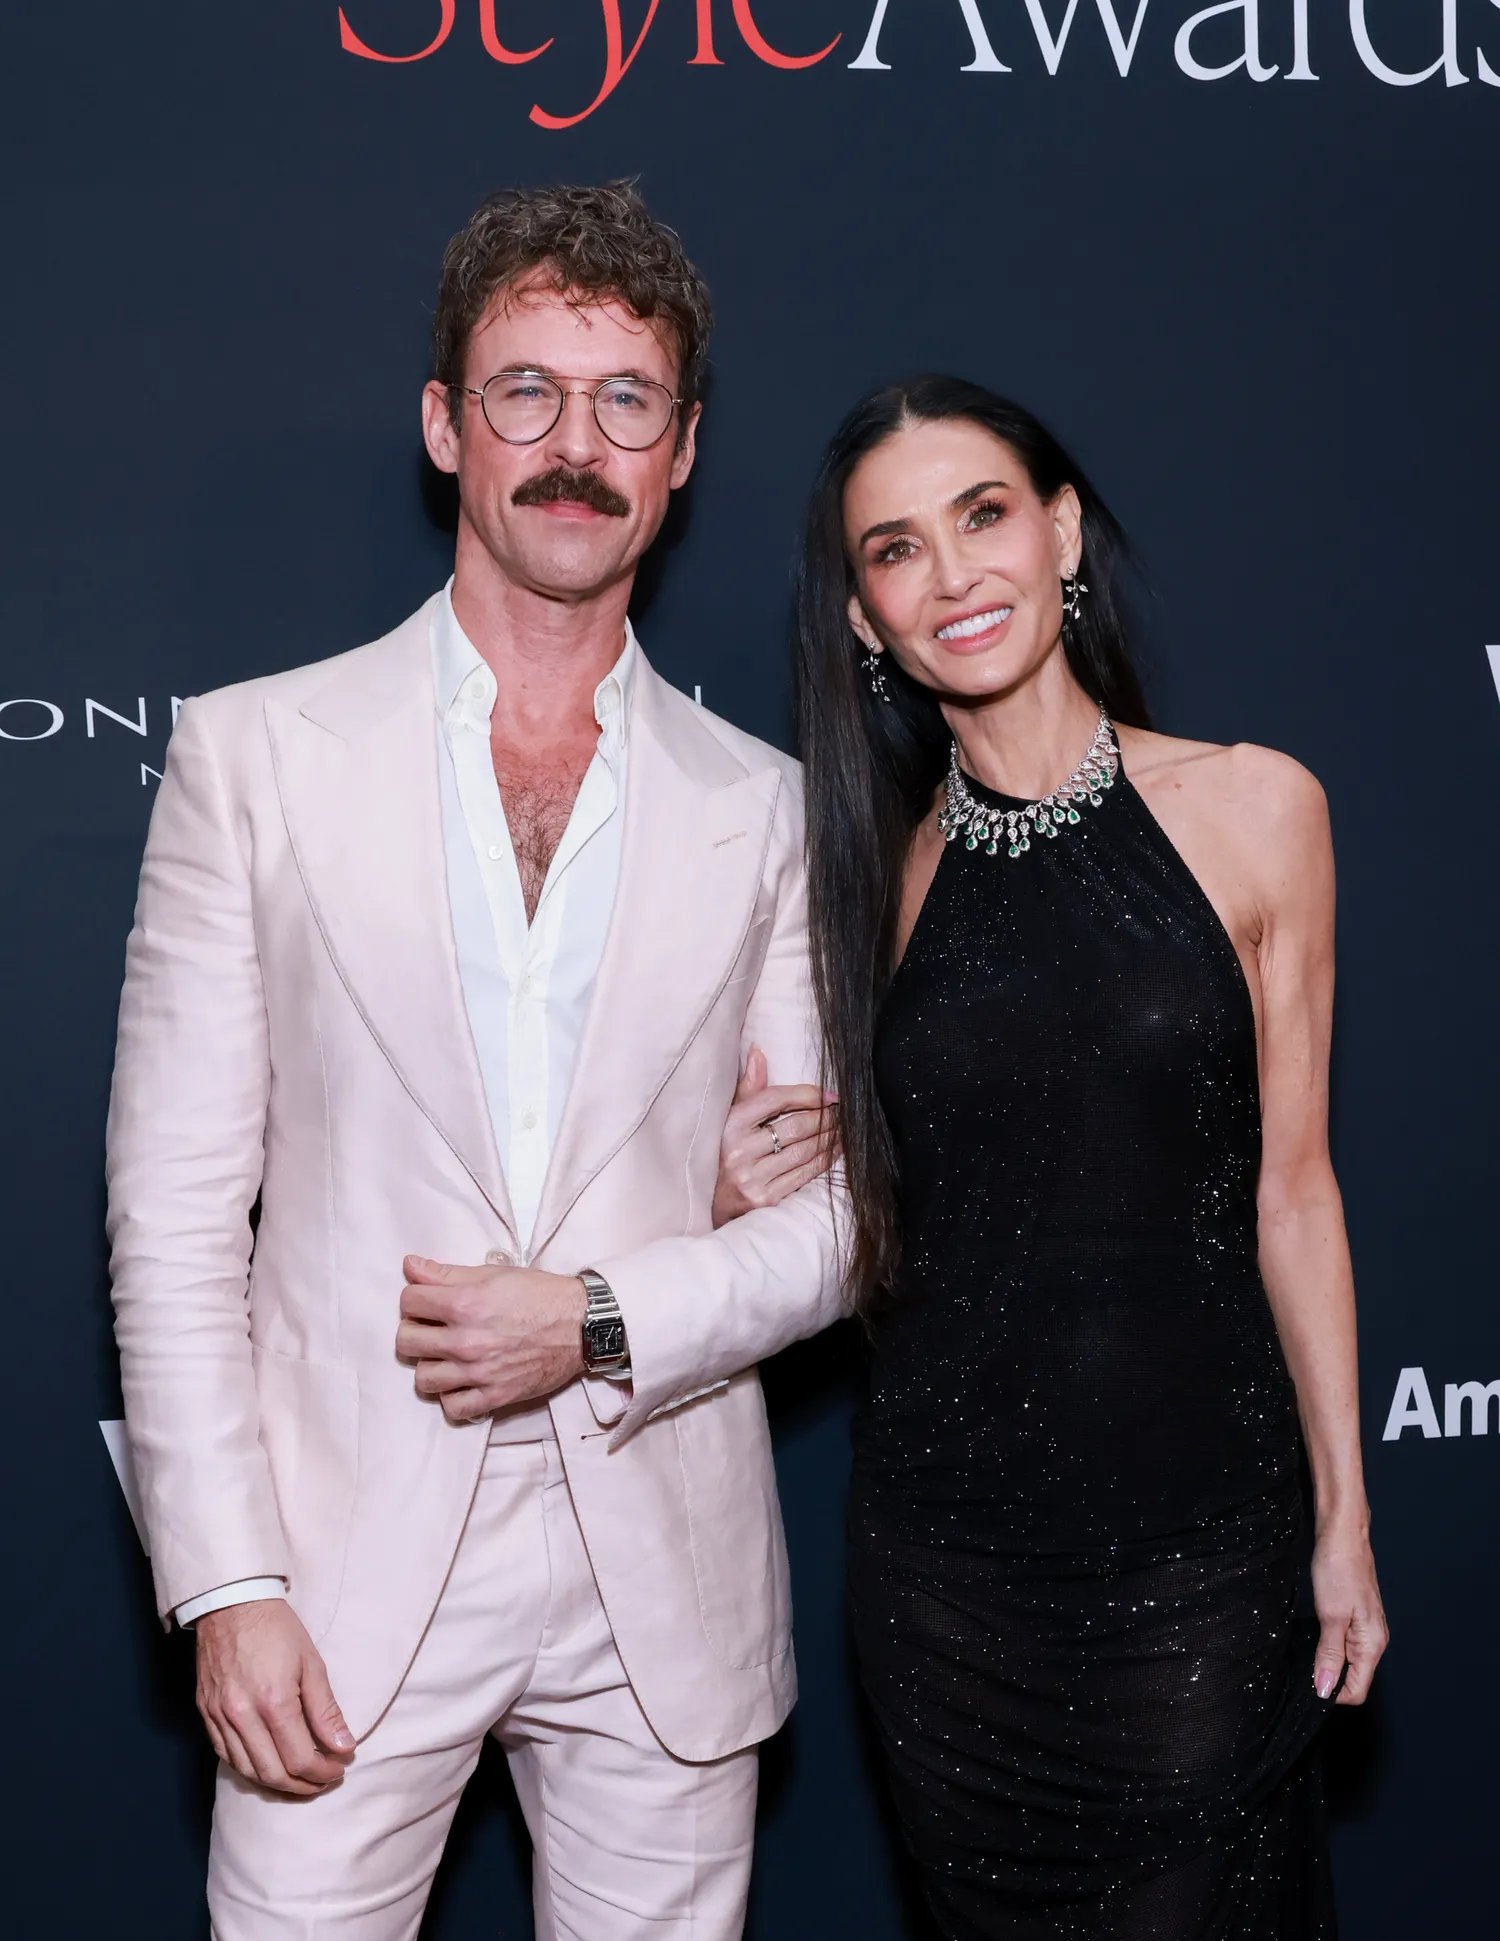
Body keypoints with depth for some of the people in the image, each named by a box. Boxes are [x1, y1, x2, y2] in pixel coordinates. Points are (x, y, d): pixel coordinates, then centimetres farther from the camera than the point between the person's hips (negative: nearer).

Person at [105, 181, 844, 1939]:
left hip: (667, 1586, 2)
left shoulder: (763, 808, 5)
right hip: (348, 1575, -1)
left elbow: (834, 1211, 6)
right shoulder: (255, 756, 0)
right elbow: (173, 1207, -2)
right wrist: (229, 1585, -8)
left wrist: (604, 1324, -11)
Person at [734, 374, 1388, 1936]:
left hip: (1201, 1528, -2)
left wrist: (1344, 1519, 2)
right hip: (945, 1534, 2)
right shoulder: (879, 866, 2)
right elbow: (873, 1231, 8)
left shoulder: (1251, 809, -4)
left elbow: (1288, 1185, 0)